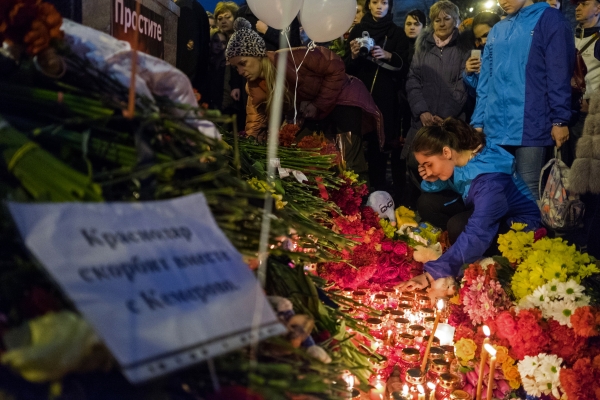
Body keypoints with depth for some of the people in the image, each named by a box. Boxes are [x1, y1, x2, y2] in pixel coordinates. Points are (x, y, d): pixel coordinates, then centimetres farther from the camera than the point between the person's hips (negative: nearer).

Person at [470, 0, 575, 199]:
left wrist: (560, 120, -11)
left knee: (528, 190, -3)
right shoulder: (496, 30, 18)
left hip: (529, 126, -6)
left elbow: (559, 75, -6)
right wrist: (478, 121, 9)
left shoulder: (549, 19, 1)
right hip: (495, 127, 6)